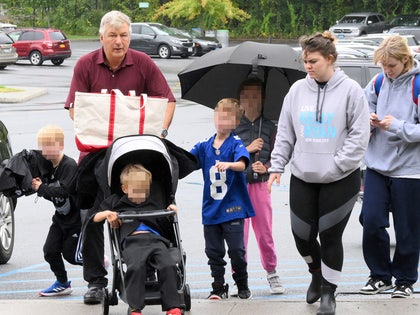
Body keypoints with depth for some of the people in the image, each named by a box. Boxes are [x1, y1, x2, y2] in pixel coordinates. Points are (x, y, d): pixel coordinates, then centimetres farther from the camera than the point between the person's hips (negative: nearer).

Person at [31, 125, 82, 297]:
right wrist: (39, 187, -12)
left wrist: (42, 188, -28)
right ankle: (62, 283, 18)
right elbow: (50, 194, 7)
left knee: (71, 253, -3)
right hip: (61, 217, 8)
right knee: (50, 250, 1)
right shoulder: (49, 167, 3)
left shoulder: (69, 165, -22)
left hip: (77, 218, -8)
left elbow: (64, 190, -33)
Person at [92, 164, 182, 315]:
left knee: (168, 265, -26)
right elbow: (95, 218, 28)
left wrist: (171, 211, 16)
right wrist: (106, 213, 8)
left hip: (155, 238, 3)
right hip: (133, 240, -2)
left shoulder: (152, 205, 34)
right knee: (136, 267, -34)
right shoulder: (116, 202, 28)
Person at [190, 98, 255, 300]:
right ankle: (218, 288, 16)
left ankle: (242, 285, 14)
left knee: (236, 249, -3)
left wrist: (229, 164, -42)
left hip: (232, 207, -4)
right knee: (214, 251, 8)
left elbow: (242, 164, -22)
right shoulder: (204, 146, 9)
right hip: (211, 208, 4)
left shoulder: (236, 144, -5)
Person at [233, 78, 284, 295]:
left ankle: (271, 273, 15)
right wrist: (248, 149, -10)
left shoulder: (269, 127, 8)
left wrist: (265, 167, -11)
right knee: (238, 231, -2)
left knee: (264, 231, 3)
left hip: (260, 184, 1)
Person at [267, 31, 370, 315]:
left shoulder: (350, 90, -7)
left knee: (330, 236, 0)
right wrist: (277, 166, 2)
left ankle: (328, 292, 16)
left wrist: (336, 165, -15)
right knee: (302, 235, 7)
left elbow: (359, 135, -8)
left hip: (341, 180, -4)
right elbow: (285, 133, 9)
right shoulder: (298, 90, 4)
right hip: (303, 177, 4)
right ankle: (317, 274, 36)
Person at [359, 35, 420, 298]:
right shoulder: (379, 83, 4)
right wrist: (370, 121, -6)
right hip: (378, 164, 4)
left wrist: (397, 126, -20)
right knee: (371, 221, -1)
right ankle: (380, 275, 17)